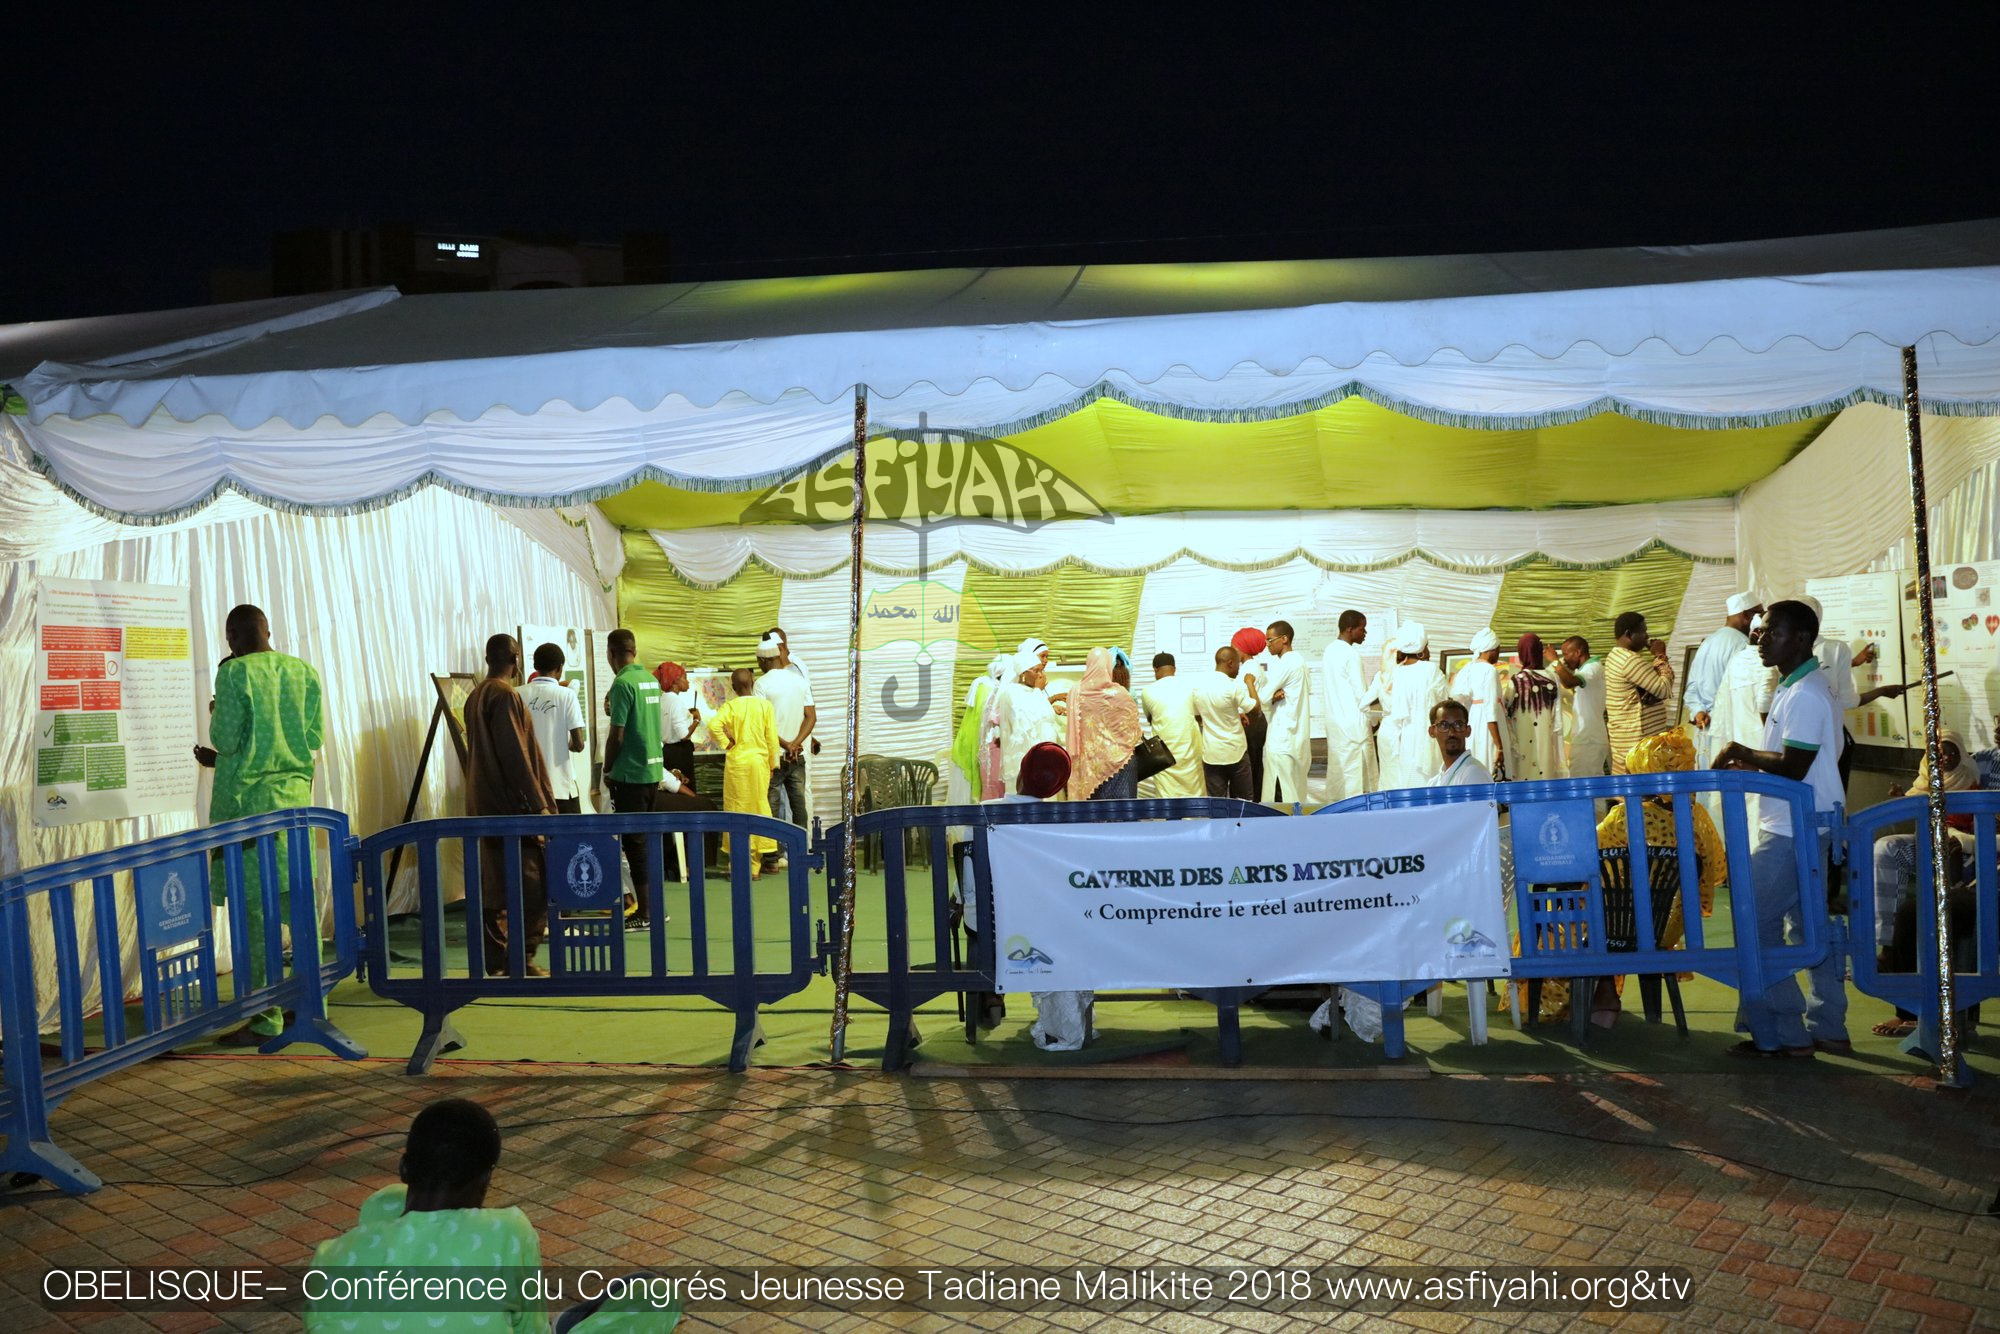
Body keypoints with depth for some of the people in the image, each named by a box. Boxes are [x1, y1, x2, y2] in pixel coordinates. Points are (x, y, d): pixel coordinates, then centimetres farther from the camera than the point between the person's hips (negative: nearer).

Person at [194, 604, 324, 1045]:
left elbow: (225, 739, -11)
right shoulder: (305, 672, 8)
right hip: (295, 797, 5)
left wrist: (215, 715, 12)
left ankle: (265, 1021, 1)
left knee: (252, 910, -1)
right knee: (299, 906, 11)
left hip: (246, 801, -5)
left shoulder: (235, 673, -9)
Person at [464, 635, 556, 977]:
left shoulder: (476, 696, 14)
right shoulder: (505, 695, -13)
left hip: (483, 804, 9)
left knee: (493, 883, 10)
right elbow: (515, 755, -18)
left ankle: (492, 959, 12)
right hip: (511, 805, -9)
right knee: (530, 885, -6)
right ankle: (521, 959, -9)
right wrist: (538, 804, -17)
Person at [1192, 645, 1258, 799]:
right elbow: (1255, 708, -8)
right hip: (1236, 751, -4)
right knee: (1244, 800, 11)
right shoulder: (1236, 686, -15)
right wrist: (1250, 683, 4)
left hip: (1211, 753, 4)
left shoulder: (1198, 685, 2)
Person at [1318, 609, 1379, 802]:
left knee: (1336, 778, 11)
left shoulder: (1329, 651, 10)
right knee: (1357, 785, -4)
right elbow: (1363, 699, -15)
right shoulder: (1351, 655, -16)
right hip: (1354, 727, -8)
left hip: (1334, 725, 8)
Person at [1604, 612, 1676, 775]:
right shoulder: (1630, 660, -17)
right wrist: (1661, 657, -5)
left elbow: (1651, 684, 19)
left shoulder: (1615, 656, 15)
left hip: (1626, 736, 11)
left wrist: (1656, 658, 2)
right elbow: (1664, 690, -16)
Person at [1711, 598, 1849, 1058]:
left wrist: (1740, 753, -12)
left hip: (1793, 834, -11)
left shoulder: (1804, 695, -19)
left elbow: (1793, 767, -23)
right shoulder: (1798, 688, 14)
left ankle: (1782, 1034, -1)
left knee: (1753, 922, -7)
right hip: (1807, 829, 11)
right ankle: (1827, 1029, 21)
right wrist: (1749, 764, 8)